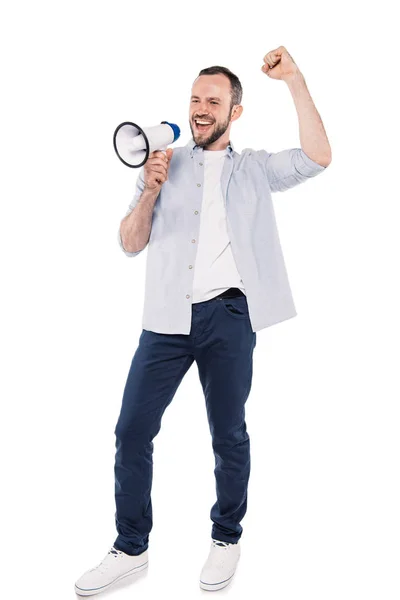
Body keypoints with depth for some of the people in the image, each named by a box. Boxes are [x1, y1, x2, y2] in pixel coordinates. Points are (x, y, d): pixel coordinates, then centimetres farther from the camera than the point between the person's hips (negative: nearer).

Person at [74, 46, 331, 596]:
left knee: (228, 434, 9)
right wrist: (150, 192, -8)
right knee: (133, 430, 2)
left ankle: (227, 539, 30)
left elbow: (318, 157, -7)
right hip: (168, 318, 2)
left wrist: (294, 80, -8)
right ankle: (131, 548, 19)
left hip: (228, 316, -1)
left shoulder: (254, 168, 9)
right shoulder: (164, 163, 12)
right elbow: (130, 244, 8)